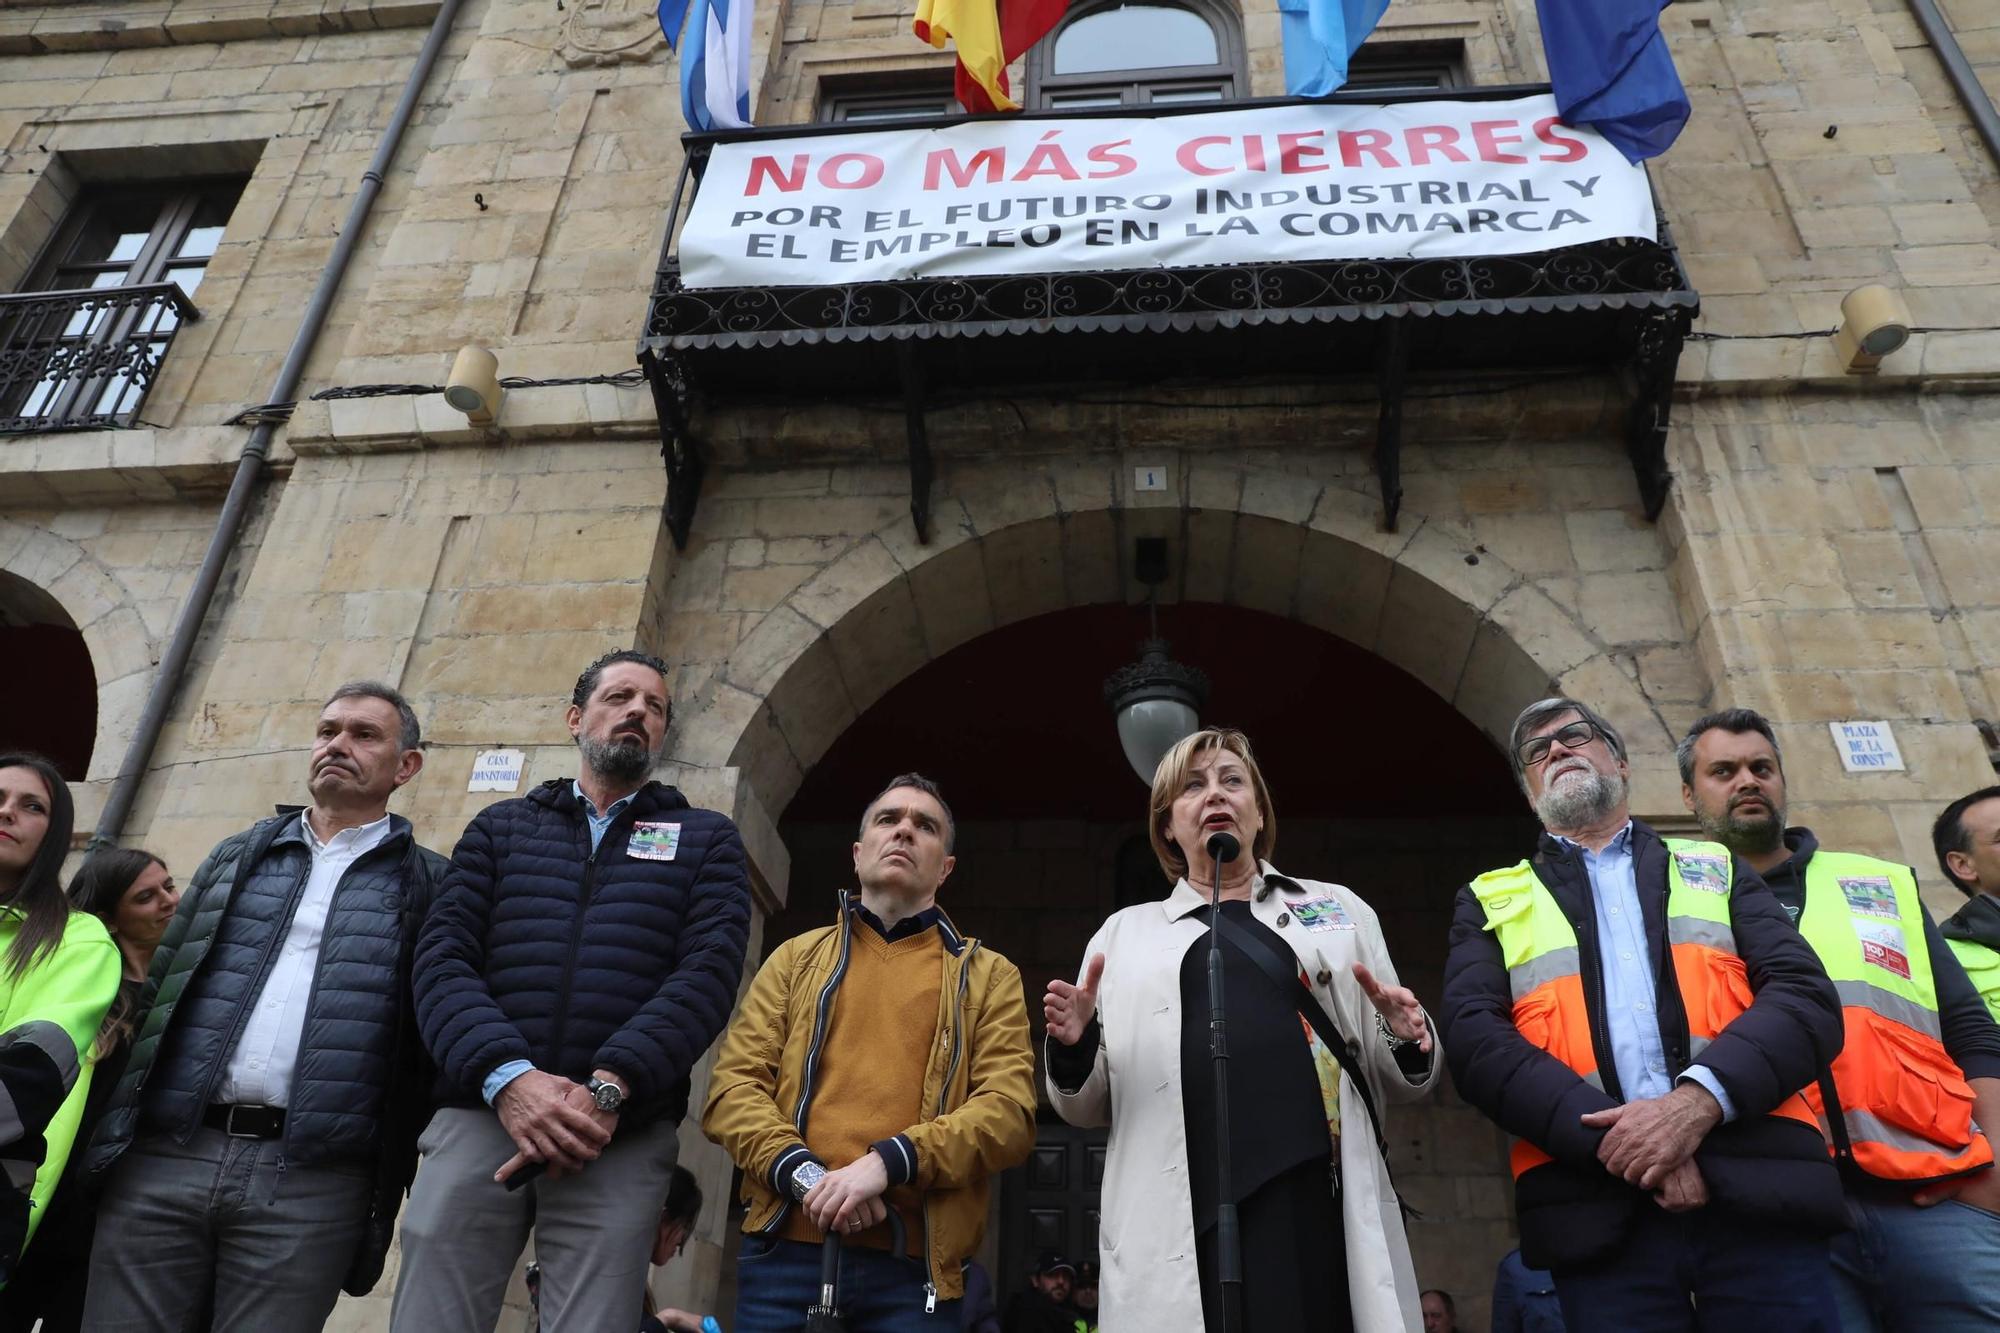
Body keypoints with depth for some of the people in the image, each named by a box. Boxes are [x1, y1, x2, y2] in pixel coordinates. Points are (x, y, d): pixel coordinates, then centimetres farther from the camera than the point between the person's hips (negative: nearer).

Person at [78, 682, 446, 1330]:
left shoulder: (428, 884, 6)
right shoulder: (237, 857, 17)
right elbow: (160, 987, 18)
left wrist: (432, 1178, -2)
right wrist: (112, 1129, 11)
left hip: (310, 1183, -3)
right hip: (163, 1159, 3)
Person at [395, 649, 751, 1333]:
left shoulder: (706, 840, 13)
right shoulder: (500, 826, 18)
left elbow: (708, 971, -2)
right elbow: (443, 959, 5)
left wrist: (608, 1090, -17)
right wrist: (507, 1077, -14)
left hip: (622, 1140, -1)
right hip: (478, 1116, 2)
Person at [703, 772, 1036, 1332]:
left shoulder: (989, 977, 10)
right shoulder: (796, 958, 14)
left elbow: (1009, 1110, -2)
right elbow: (732, 1086, 6)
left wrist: (889, 1162, -16)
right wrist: (803, 1172, -12)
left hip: (914, 1262, -1)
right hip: (786, 1249, 1)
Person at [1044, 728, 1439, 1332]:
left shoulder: (1339, 908, 17)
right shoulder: (1125, 932, 16)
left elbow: (1394, 1081, 18)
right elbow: (1089, 1107, 15)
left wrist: (1407, 1043, -5)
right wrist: (1073, 1050, -7)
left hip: (1320, 1205, 1)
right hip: (1184, 1218, 0)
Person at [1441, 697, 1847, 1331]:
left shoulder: (1717, 869, 20)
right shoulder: (1490, 903, 15)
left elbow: (1807, 995, 5)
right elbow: (1477, 1041, 0)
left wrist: (1699, 1100, -14)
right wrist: (1613, 1137, -15)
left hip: (1759, 1185, 1)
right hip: (1596, 1206, -1)